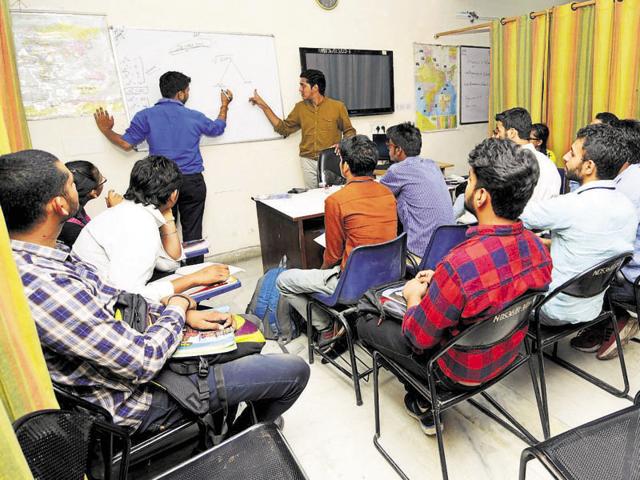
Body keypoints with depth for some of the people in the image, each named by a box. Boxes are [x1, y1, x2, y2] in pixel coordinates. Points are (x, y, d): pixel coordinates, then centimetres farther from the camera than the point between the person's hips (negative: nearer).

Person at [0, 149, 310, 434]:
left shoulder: (30, 257, -3)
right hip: (137, 397, -9)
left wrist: (185, 313, -3)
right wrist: (176, 309, -10)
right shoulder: (43, 288, -35)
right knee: (295, 371, -3)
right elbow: (142, 362, -29)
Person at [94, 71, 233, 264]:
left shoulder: (145, 116, -2)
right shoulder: (194, 116, 1)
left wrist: (106, 130, 18)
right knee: (192, 232, 6)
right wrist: (224, 105, 36)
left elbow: (126, 144, -2)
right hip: (192, 182, 0)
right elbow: (218, 128, 19)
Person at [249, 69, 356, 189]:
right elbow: (284, 128, 13)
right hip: (308, 161, 3)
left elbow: (349, 131, 6)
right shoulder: (300, 108, 10)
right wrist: (264, 106, 11)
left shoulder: (337, 106, -1)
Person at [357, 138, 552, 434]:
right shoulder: (537, 247, -15)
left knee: (366, 324, 12)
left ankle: (422, 403, 23)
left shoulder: (459, 265, -39)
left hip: (460, 373, -7)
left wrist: (414, 295, -5)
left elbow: (418, 338, -23)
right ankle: (424, 401, 27)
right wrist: (439, 283, 5)